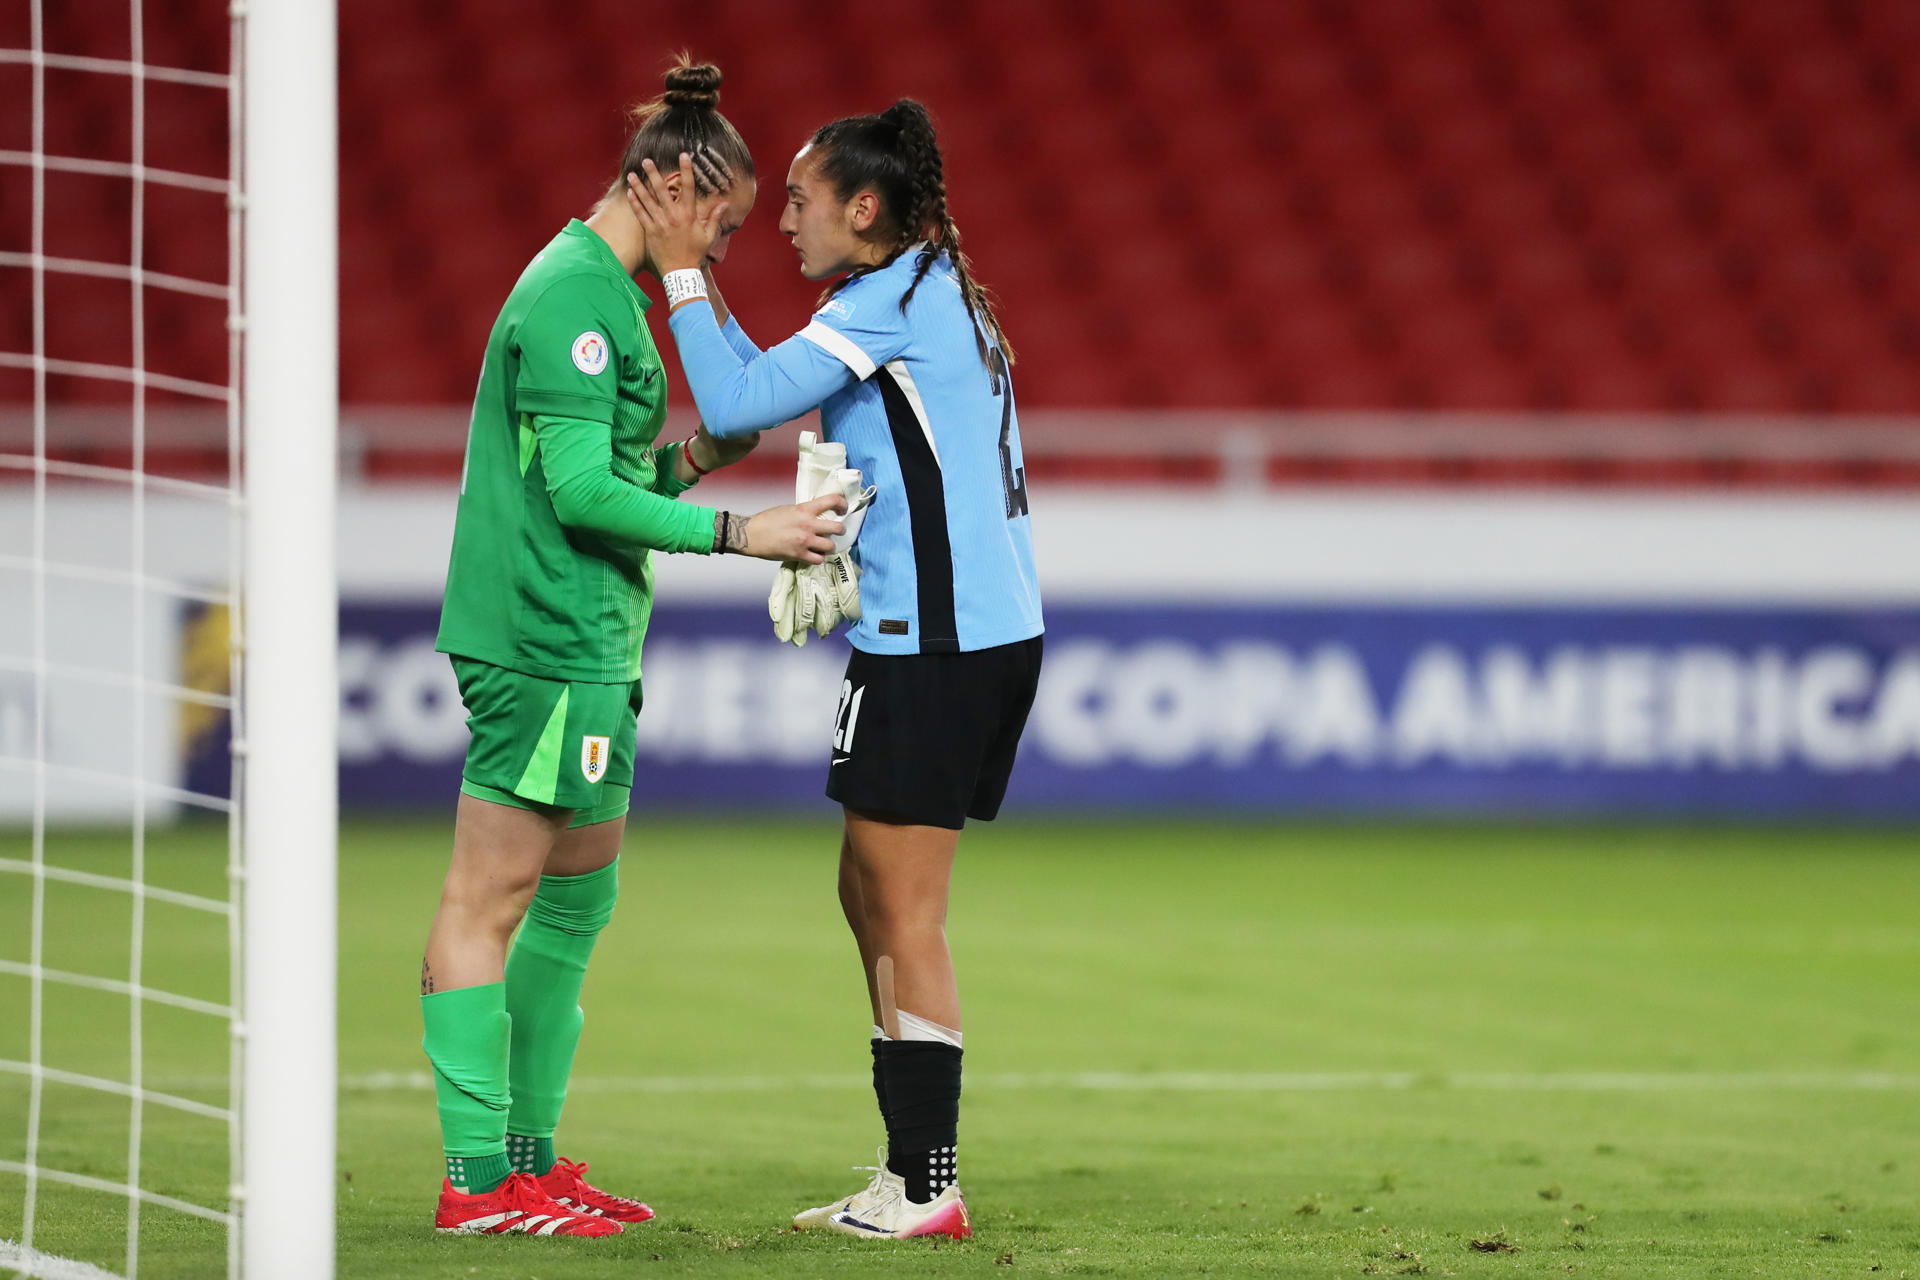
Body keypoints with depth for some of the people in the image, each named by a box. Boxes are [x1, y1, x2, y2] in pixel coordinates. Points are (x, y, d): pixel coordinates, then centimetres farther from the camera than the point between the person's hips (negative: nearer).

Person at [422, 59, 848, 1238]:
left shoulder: (594, 289, 18)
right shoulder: (576, 296, -14)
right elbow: (579, 490, -20)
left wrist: (697, 456, 8)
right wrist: (737, 533, -18)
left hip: (583, 643, 11)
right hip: (543, 642, -11)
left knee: (580, 896, 14)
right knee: (488, 902, -8)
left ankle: (531, 1161, 19)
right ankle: (479, 1181, -8)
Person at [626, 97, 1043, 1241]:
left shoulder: (891, 299, -11)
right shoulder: (936, 293, 18)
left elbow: (735, 405, -15)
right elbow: (755, 396, 20)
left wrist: (683, 271, -7)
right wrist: (693, 277, 16)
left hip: (934, 641, -10)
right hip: (991, 630, 10)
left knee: (905, 916, -7)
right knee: (872, 899, 14)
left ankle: (929, 1189, -6)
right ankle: (909, 1170, 16)